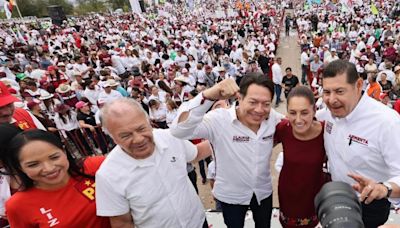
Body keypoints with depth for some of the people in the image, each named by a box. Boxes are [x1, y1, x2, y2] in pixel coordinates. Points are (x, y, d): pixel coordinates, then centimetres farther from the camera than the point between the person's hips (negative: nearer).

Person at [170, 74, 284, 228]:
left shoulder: (273, 118, -15)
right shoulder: (219, 120, -28)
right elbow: (178, 131, -43)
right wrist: (208, 96, -53)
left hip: (264, 192, 3)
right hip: (230, 195, -3)